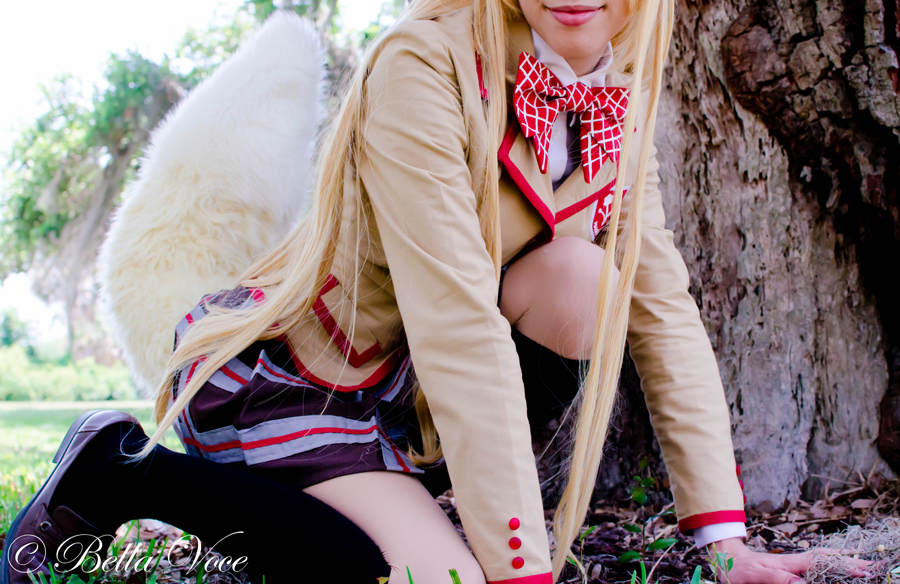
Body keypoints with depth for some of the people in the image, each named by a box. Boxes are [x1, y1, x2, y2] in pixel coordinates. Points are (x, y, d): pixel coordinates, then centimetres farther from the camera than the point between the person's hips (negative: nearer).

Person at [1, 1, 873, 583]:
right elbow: (457, 325, -31)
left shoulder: (616, 104, -3)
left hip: (402, 395, 6)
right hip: (278, 375, -5)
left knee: (583, 276, -18)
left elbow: (665, 314, -4)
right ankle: (123, 472, -6)